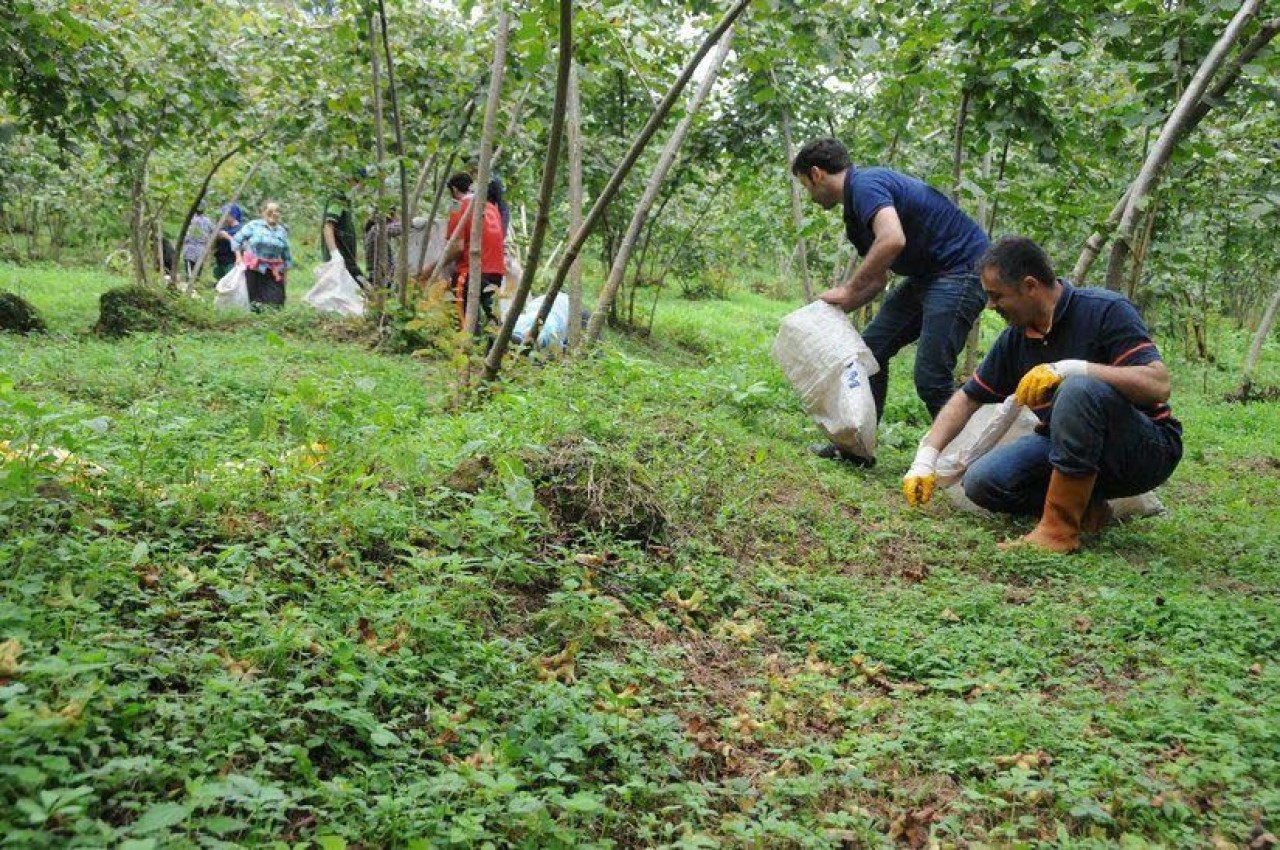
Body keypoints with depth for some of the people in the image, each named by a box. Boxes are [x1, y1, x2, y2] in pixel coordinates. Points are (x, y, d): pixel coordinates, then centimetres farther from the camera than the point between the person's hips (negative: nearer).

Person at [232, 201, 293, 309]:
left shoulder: (282, 231, 9)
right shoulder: (254, 225, 1)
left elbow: (286, 255, 14)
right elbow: (236, 240, 5)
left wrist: (285, 273, 10)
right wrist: (239, 257, -4)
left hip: (273, 272, 2)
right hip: (253, 268, -2)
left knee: (275, 302, -7)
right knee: (254, 300, -2)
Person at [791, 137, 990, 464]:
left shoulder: (865, 184, -15)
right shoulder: (856, 203, 15)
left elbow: (892, 239, -34)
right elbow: (878, 278, 21)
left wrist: (848, 290, -23)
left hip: (962, 269, -10)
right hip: (927, 275, 10)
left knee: (930, 376, -12)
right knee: (872, 348, 8)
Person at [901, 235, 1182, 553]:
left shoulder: (1106, 310, -17)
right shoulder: (1016, 338, 2)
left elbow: (1158, 384, -29)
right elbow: (966, 399, 8)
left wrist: (1072, 368, -36)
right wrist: (925, 459, -3)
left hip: (1145, 451, -6)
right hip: (1065, 444, 6)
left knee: (1079, 389, -36)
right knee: (981, 482, -12)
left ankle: (1059, 530, -30)